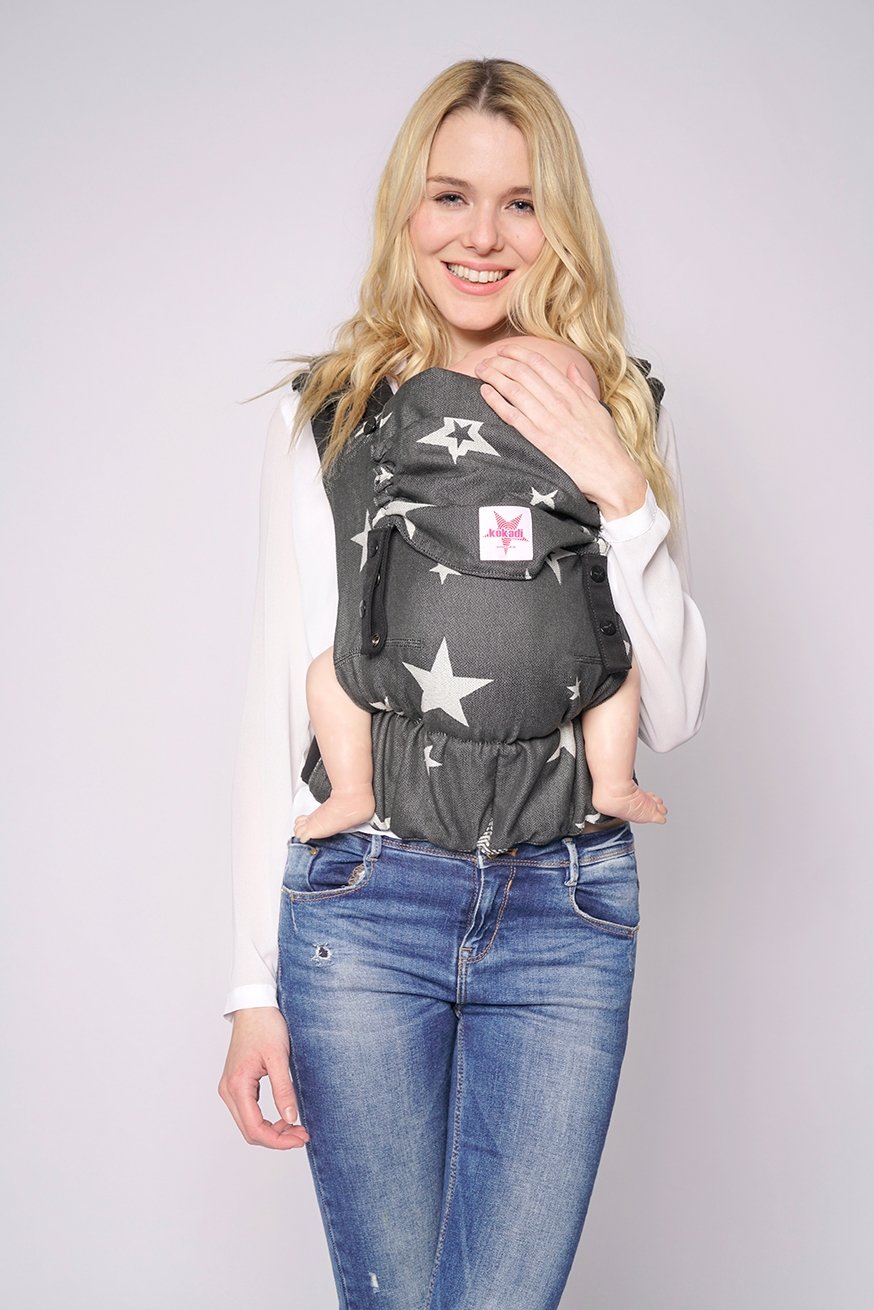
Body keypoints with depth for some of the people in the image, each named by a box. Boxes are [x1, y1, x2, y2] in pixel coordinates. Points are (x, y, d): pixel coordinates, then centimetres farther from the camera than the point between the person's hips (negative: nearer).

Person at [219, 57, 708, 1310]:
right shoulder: (326, 416, 3)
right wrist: (256, 982, 2)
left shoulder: (620, 417, 6)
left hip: (566, 914, 1)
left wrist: (622, 494, -11)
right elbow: (276, 700, 4)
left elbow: (670, 715, 2)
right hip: (362, 900, 0)